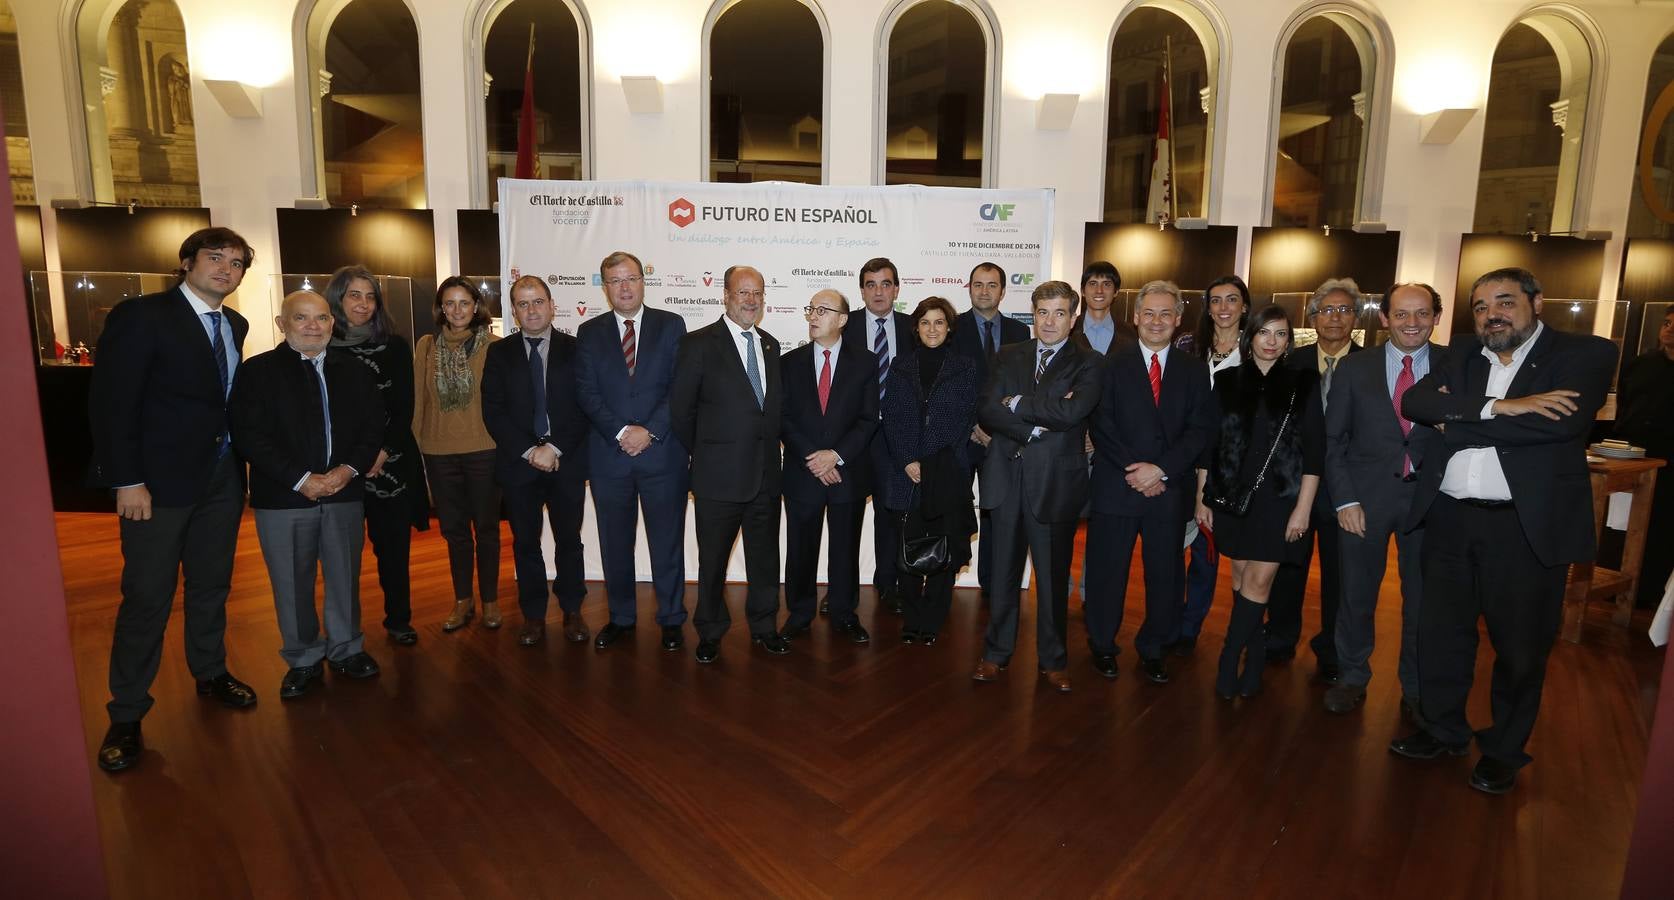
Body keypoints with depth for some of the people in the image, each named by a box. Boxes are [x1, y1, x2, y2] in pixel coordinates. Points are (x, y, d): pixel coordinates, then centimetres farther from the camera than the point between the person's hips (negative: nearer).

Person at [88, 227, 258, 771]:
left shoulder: (234, 325, 8)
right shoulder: (141, 316, -10)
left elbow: (231, 396, 9)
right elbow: (110, 404, -13)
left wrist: (240, 461, 1)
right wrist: (127, 481, -16)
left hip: (223, 478, 5)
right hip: (160, 480, -5)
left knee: (212, 585, 17)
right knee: (148, 597, 2)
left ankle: (210, 673, 34)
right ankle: (126, 713, 17)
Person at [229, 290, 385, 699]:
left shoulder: (353, 371, 9)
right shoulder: (257, 371, -1)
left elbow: (374, 424, 7)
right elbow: (249, 436, -8)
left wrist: (348, 469, -9)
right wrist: (302, 480, -15)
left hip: (344, 493, 3)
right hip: (283, 497, -2)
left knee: (345, 577, 11)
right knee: (292, 584, 7)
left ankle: (346, 649, 29)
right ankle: (303, 661, 24)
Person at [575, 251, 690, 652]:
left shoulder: (671, 325, 3)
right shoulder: (589, 332, 8)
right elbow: (586, 392, -1)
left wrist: (649, 431, -13)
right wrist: (620, 432, -14)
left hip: (662, 451, -2)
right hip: (608, 453, 2)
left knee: (668, 540, 7)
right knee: (615, 542, 12)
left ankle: (671, 619, 21)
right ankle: (621, 617, 28)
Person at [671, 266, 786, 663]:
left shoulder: (770, 345, 11)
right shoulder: (699, 343, -6)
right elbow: (681, 409, -5)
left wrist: (770, 447, 7)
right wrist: (704, 454, 0)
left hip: (766, 474, 5)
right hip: (719, 474, -5)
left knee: (765, 556, 15)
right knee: (713, 559, 9)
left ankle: (764, 626, 32)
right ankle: (710, 632, 26)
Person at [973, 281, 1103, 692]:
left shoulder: (1088, 363, 0)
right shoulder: (1010, 357, 9)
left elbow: (1072, 412, -19)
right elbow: (987, 412, -3)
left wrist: (1016, 403, -10)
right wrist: (1035, 425, -15)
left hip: (1055, 483, -2)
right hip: (1007, 478, 3)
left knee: (1053, 577, 9)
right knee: (1003, 572, 12)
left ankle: (1052, 659, 27)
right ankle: (996, 652, 27)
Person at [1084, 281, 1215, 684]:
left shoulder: (1194, 369, 9)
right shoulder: (1113, 363, 2)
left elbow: (1200, 429, 1)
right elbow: (1101, 425, -4)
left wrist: (1161, 469, -12)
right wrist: (1135, 470, -13)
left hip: (1171, 489, 2)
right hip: (1116, 486, -2)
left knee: (1166, 573, 9)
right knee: (1107, 570, 5)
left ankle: (1153, 649, 27)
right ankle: (1102, 645, 24)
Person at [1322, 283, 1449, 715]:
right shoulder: (1355, 367, 0)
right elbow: (1333, 439, 0)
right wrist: (1344, 499, -6)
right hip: (1366, 497, 0)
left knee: (1422, 597, 12)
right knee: (1357, 594, 10)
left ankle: (1415, 688, 31)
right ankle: (1353, 677, 30)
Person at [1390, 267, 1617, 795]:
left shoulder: (1585, 354, -3)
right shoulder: (1462, 355, 9)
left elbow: (1565, 421, -20)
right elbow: (1415, 402, -6)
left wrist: (1456, 421, -13)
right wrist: (1496, 407, -20)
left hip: (1527, 524, -4)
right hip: (1450, 517, 4)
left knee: (1520, 645, 9)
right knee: (1441, 632, 14)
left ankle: (1504, 751, 28)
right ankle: (1442, 730, 33)